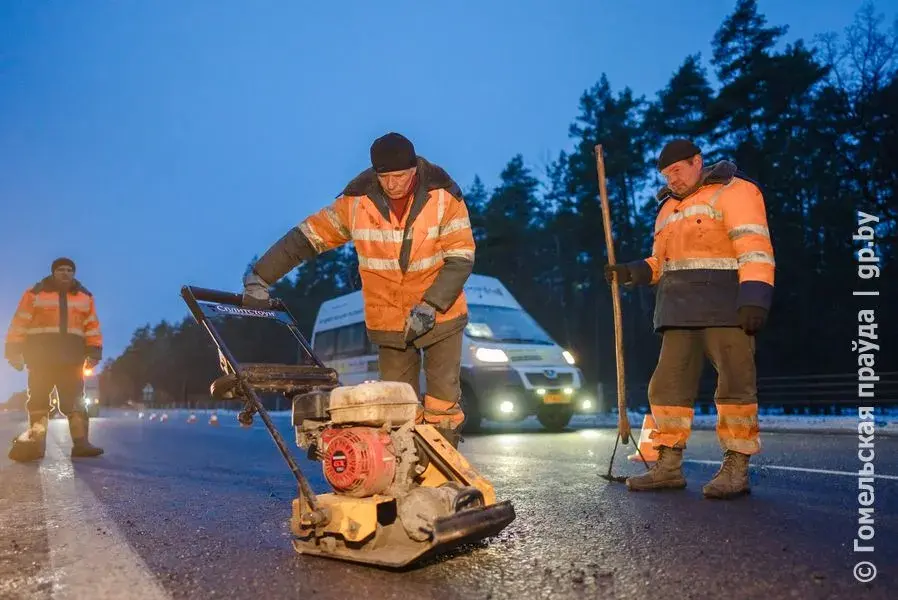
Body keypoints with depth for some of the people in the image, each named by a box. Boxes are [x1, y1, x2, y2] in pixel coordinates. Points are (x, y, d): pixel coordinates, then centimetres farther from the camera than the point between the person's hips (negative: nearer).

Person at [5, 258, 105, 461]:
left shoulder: (85, 296, 13)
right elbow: (20, 322, 2)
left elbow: (92, 325, 8)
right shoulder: (35, 293, 6)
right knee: (38, 397, -1)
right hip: (41, 354, -1)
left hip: (72, 356, 2)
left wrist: (94, 351, -2)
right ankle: (35, 441, -3)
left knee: (74, 399, -1)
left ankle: (80, 442, -5)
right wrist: (14, 349, -6)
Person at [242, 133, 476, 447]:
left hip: (440, 317, -1)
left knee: (444, 402, 0)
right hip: (388, 323, 1)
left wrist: (430, 306, -21)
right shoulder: (357, 201, -8)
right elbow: (306, 236, -4)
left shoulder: (444, 196, -12)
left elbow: (461, 258, -12)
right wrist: (259, 277, -8)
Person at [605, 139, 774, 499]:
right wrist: (632, 273, 7)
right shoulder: (669, 208, 24)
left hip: (725, 308, -7)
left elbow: (754, 248, -12)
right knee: (668, 385, 4)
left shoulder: (733, 192, 0)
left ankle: (736, 470, 2)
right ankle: (668, 466, 10)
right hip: (682, 312, 8)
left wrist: (754, 298, -22)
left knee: (734, 385, -5)